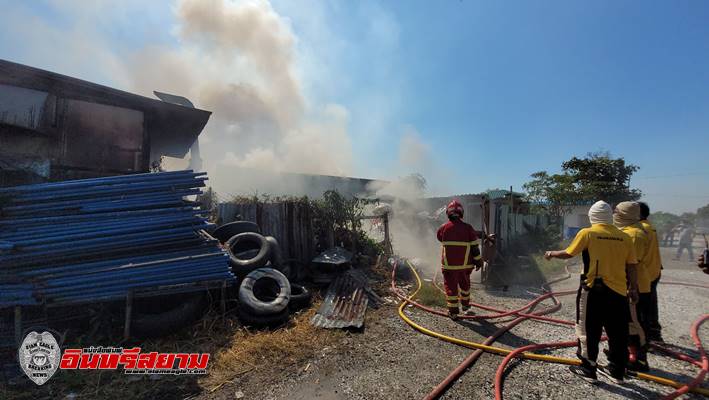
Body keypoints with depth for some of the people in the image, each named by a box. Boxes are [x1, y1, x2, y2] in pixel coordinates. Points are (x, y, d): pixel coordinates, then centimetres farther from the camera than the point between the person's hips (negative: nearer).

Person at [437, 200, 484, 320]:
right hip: (465, 264, 2)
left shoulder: (443, 228, -8)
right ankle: (465, 305, 40)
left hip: (449, 265, -2)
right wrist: (478, 261, 6)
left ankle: (453, 312, 8)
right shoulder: (468, 228, -7)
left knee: (451, 287, 7)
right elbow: (475, 247, -5)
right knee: (465, 285, 23)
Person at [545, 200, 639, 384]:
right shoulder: (624, 237, 5)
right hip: (619, 291, 5)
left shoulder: (587, 233, -7)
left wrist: (552, 254, 14)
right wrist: (633, 289, 14)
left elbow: (568, 253, -3)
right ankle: (616, 371, 28)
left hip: (594, 289, -5)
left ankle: (588, 369, 17)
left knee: (589, 331, 8)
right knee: (617, 333, 16)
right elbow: (631, 267, 6)